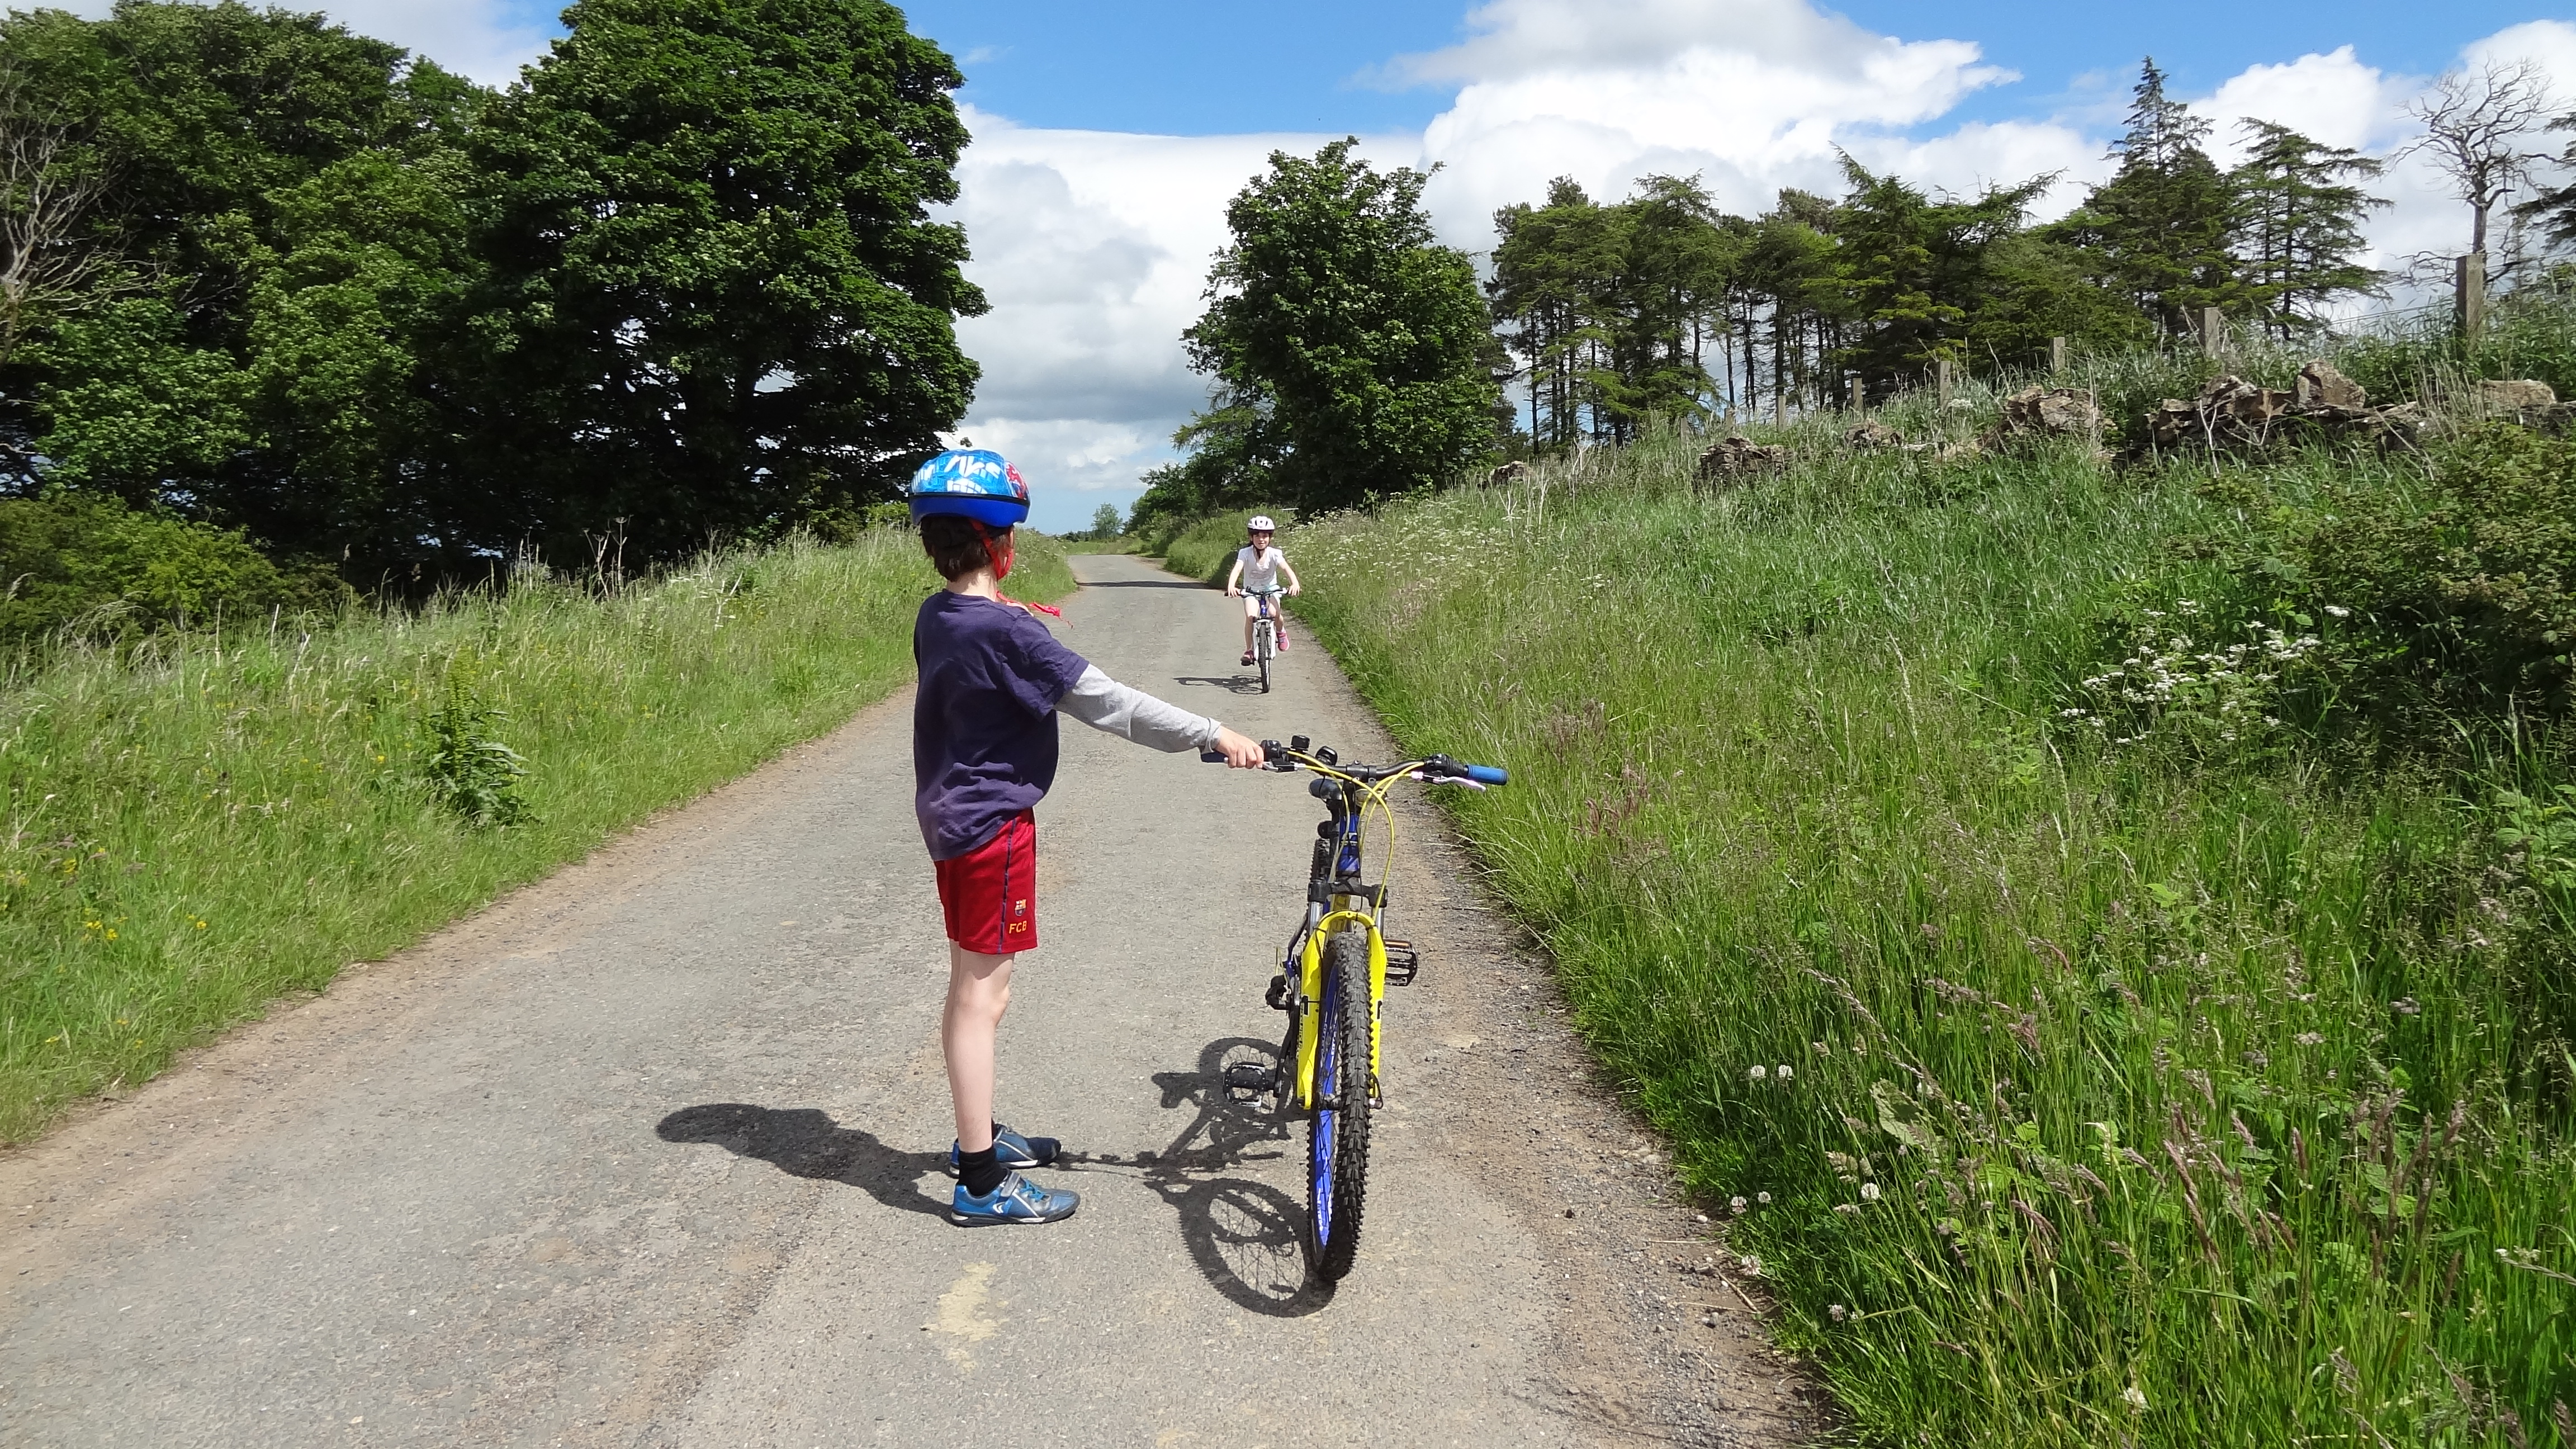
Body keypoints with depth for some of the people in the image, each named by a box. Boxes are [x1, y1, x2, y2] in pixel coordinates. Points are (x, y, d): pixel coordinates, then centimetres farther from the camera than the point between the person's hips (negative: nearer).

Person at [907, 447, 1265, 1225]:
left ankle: (978, 1132, 36)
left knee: (975, 990, 20)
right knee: (980, 996, -2)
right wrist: (1216, 735, -20)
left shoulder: (935, 618, 4)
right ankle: (981, 1182, 7)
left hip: (952, 817, 9)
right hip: (993, 825, -9)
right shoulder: (1009, 631, -23)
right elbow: (1110, 703, -24)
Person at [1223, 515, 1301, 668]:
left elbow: (1287, 569, -30)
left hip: (1271, 589, 0)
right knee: (1251, 616, -27)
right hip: (1251, 591, 0)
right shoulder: (1245, 553, -18)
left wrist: (1295, 584, -51)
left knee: (1274, 614, -26)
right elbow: (1236, 570, -32)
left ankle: (1281, 631, 11)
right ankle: (1249, 650, -9)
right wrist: (1231, 587, -52)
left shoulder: (1274, 554, -16)